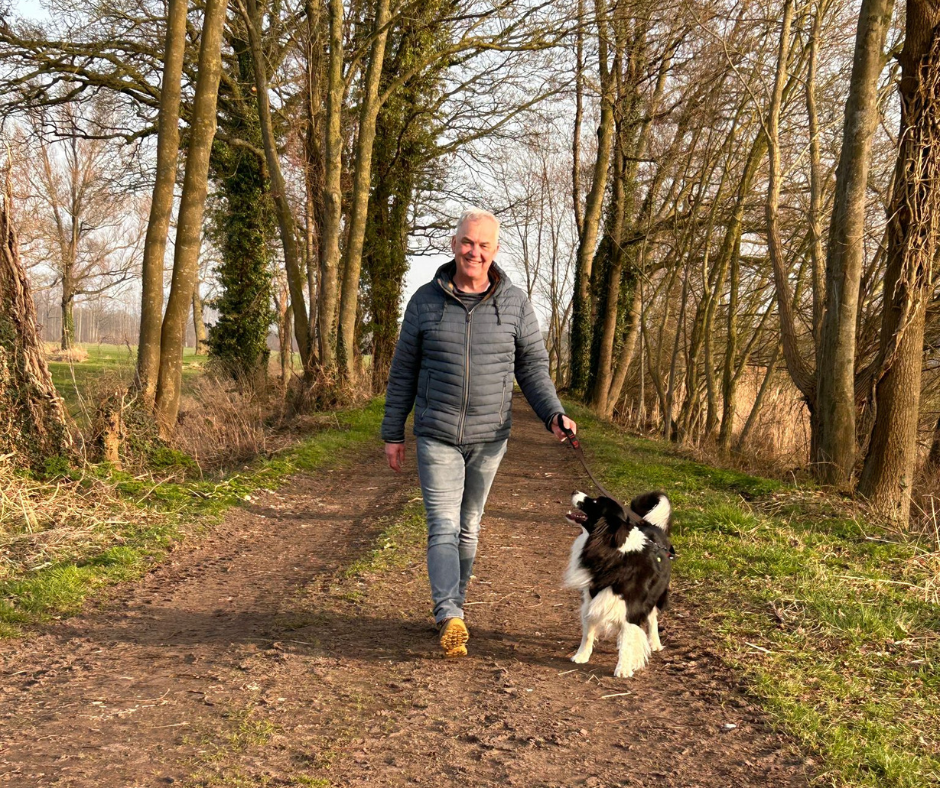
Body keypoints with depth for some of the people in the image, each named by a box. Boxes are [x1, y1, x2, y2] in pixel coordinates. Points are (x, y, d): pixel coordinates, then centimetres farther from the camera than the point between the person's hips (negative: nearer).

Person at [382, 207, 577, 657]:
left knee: (468, 528, 12)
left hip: (489, 437, 2)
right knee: (443, 527, -10)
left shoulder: (515, 303, 0)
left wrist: (553, 414, -13)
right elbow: (403, 370, 4)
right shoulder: (426, 300, -1)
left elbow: (532, 366, 4)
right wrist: (393, 433, 4)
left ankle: (451, 609, 27)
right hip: (436, 437, -1)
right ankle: (451, 618, -17)